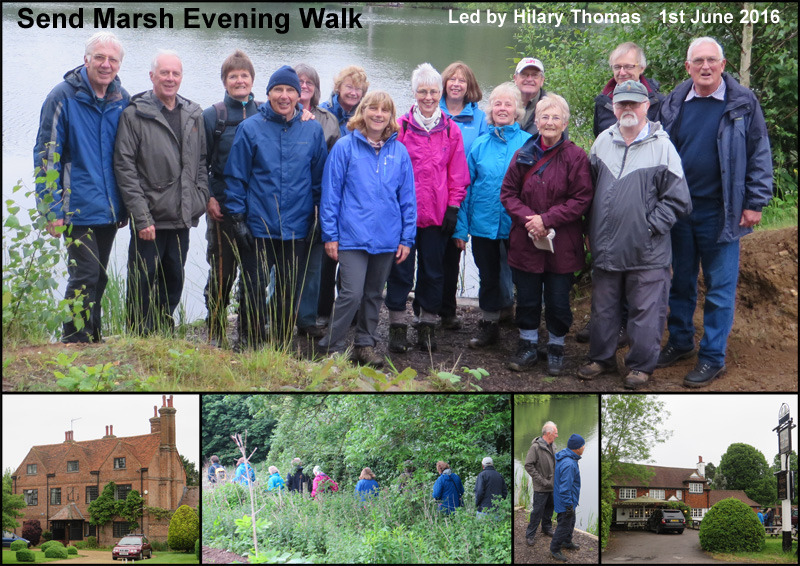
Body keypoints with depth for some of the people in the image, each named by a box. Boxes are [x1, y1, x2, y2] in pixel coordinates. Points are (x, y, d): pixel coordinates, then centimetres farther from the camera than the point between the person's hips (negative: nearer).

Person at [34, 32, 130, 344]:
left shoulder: (122, 100, 6)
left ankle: (92, 339, 27)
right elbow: (46, 155, -9)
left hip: (109, 210, 6)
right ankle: (74, 342, 3)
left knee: (98, 278, 15)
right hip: (78, 209, -5)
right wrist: (52, 209, -13)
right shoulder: (63, 97, -9)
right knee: (84, 278, -7)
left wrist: (125, 206, 12)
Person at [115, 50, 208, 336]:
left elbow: (202, 162, 17)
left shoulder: (194, 114, 10)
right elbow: (124, 167, -10)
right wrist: (141, 216, -15)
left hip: (182, 218, 5)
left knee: (173, 285, 14)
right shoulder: (134, 115, -6)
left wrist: (200, 200, 4)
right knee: (143, 288, 0)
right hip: (149, 220, -5)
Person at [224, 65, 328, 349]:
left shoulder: (313, 130, 4)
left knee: (288, 294, 11)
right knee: (254, 292, 3)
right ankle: (250, 345, 15)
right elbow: (235, 176, -1)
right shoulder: (250, 128, -3)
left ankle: (282, 346, 24)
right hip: (257, 228, -2)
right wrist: (238, 218, -6)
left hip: (296, 229, 2)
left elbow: (320, 179, 10)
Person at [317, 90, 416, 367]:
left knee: (374, 294, 14)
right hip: (353, 237, -4)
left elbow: (408, 198, 8)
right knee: (352, 294, -12)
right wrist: (330, 235, -5)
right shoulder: (345, 147, -4)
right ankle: (331, 347, 1)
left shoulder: (399, 152, 5)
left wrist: (407, 238, 5)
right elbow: (330, 193, -2)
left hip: (387, 239, 4)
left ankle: (365, 344, 28)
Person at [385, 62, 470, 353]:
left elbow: (458, 174, 7)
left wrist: (453, 208, 1)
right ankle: (397, 325, 12)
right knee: (401, 269, 3)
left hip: (437, 214, 2)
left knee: (433, 269, 9)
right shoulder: (401, 127, 0)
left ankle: (427, 325, 19)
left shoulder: (451, 130, 5)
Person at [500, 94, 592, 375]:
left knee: (558, 301, 7)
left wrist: (547, 219, -17)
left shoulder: (576, 156, -6)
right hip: (525, 241, 3)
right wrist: (527, 218, -13)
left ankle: (556, 348, 25)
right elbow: (508, 192, 5)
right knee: (527, 298, 12)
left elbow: (582, 199, -10)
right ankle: (528, 347, 28)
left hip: (561, 244, -3)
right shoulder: (523, 155, 5)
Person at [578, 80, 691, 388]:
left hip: (646, 253, -4)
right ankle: (601, 357, 32)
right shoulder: (603, 141, 7)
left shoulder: (662, 146, -7)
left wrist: (650, 227, -12)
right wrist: (592, 230, 10)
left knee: (645, 311, 4)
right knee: (603, 308, 16)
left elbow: (677, 199, -6)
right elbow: (588, 187, 17)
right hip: (605, 248, 4)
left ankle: (641, 365, 19)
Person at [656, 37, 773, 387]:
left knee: (720, 288, 3)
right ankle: (680, 343, 30)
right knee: (680, 282, 15)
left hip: (720, 212, -3)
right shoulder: (673, 104, 4)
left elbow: (759, 156, -2)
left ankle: (713, 356, 12)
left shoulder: (743, 103, -5)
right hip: (678, 209, 4)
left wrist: (754, 203, -6)